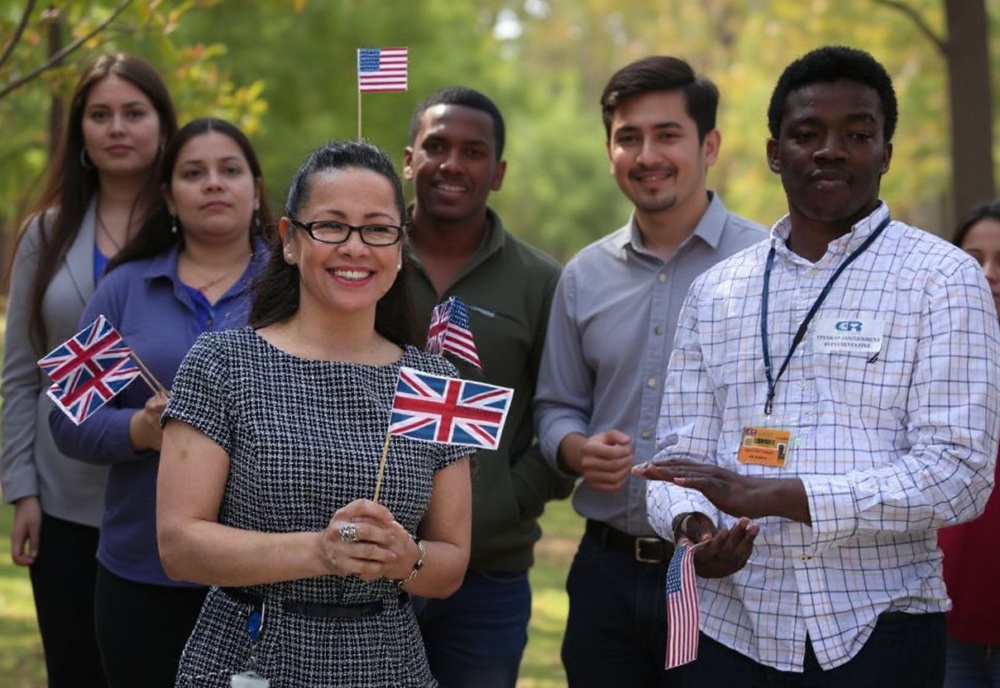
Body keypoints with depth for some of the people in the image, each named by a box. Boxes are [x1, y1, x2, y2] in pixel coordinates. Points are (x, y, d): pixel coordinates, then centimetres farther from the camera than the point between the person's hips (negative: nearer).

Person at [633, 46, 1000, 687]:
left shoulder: (943, 280, -4)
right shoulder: (716, 292, 10)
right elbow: (683, 456, 9)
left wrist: (770, 495, -21)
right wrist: (693, 525, -15)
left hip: (876, 633, -3)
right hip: (731, 629, 3)